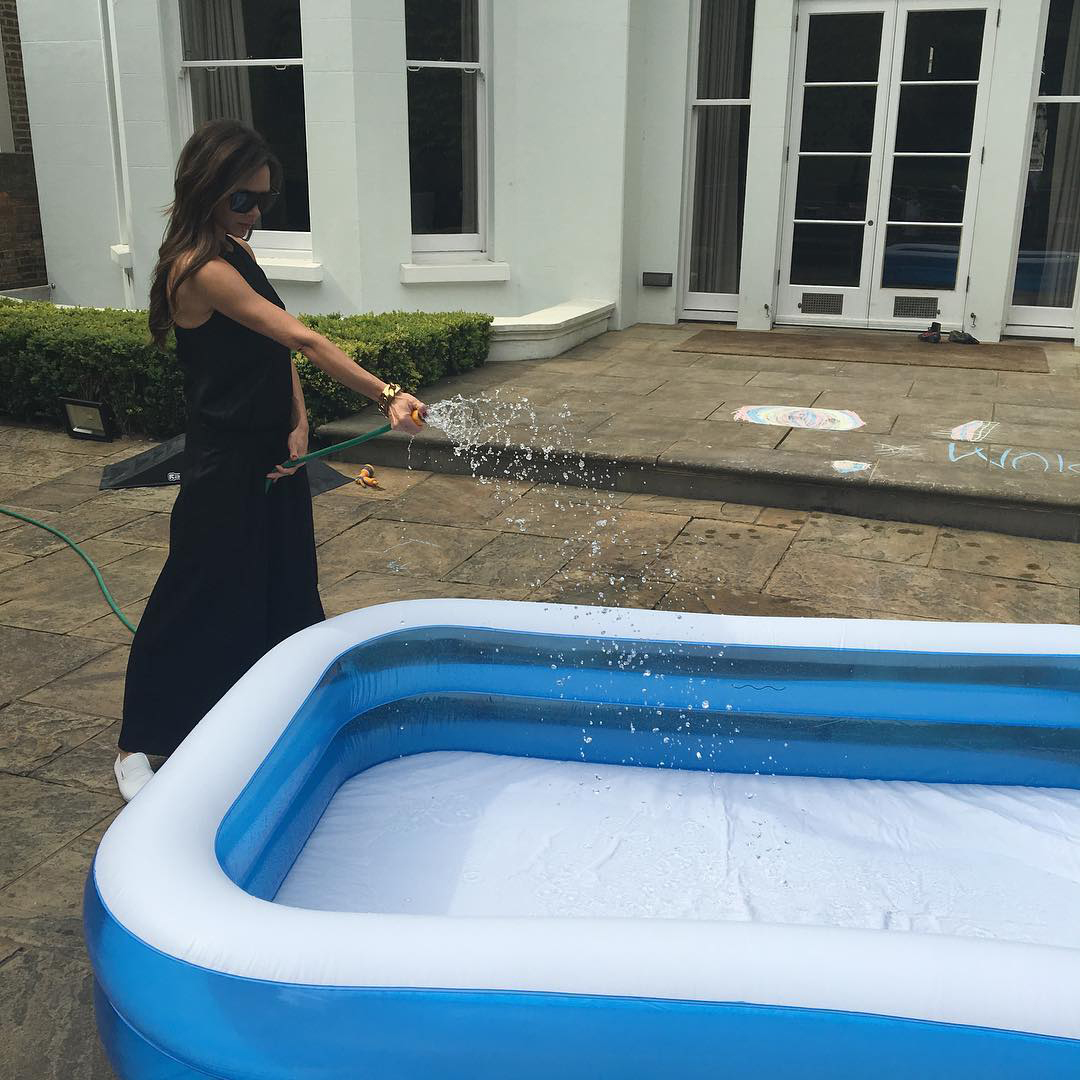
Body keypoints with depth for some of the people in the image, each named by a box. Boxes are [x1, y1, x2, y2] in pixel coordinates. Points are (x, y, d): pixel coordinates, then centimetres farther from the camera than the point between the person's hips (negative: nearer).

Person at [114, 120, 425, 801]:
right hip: (226, 464, -9)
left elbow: (279, 348, 7)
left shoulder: (237, 252, 7)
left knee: (286, 591, 18)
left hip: (274, 454, 9)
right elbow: (303, 340, -29)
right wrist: (386, 395, -32)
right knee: (200, 600, 2)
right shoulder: (201, 269, -22)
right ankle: (140, 744, 19)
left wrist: (299, 424, -5)